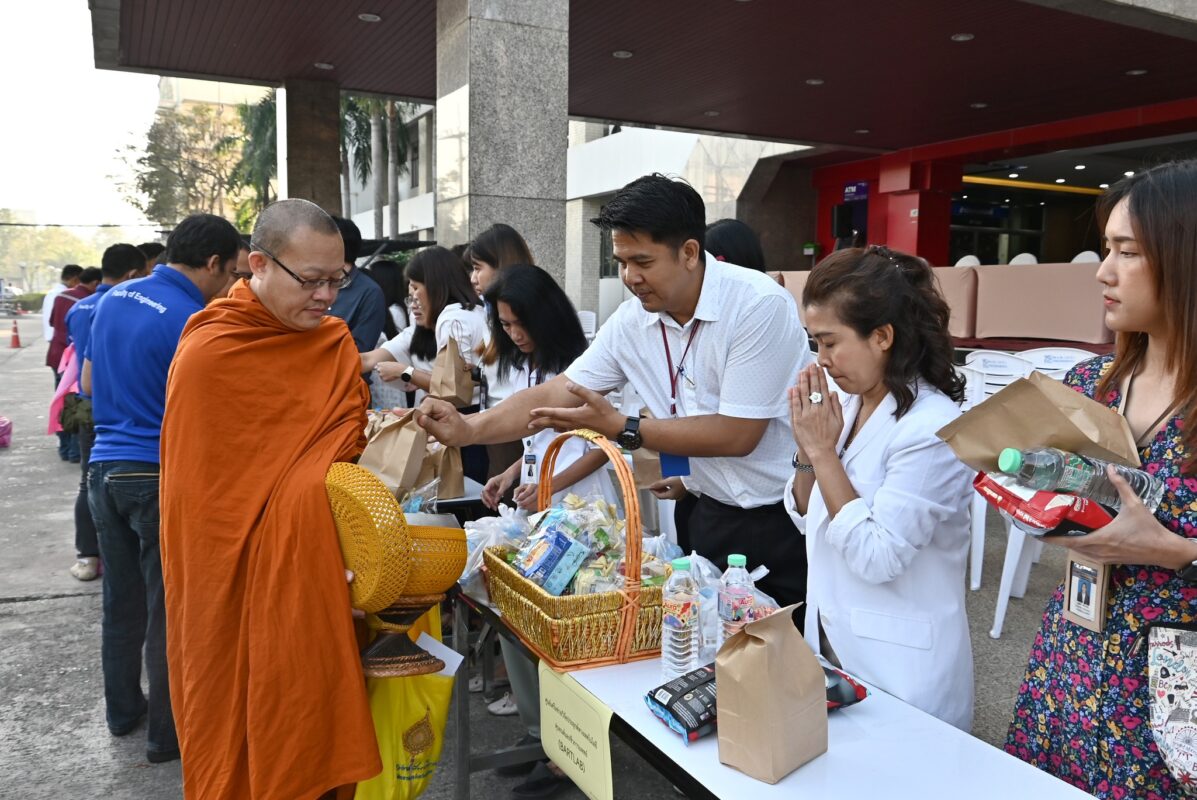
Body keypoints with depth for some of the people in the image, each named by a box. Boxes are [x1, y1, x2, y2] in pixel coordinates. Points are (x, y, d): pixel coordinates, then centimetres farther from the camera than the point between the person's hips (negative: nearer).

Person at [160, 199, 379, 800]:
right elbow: (199, 492, -10)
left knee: (311, 712, 14)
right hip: (236, 577, -4)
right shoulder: (206, 354, -15)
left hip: (312, 577, 5)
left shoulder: (336, 343, 1)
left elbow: (347, 453, 6)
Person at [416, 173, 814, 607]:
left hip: (788, 522, -5)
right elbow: (556, 392, -1)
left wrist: (623, 428, -20)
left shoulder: (759, 305, -21)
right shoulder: (631, 321, -4)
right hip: (714, 517, 5)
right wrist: (469, 428, -14)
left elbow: (737, 435, -22)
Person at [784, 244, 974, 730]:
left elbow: (878, 558, -25)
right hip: (830, 641, 7)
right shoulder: (850, 403, -1)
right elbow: (808, 520, 7)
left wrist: (824, 451, -22)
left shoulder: (931, 428, -22)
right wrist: (806, 450, -10)